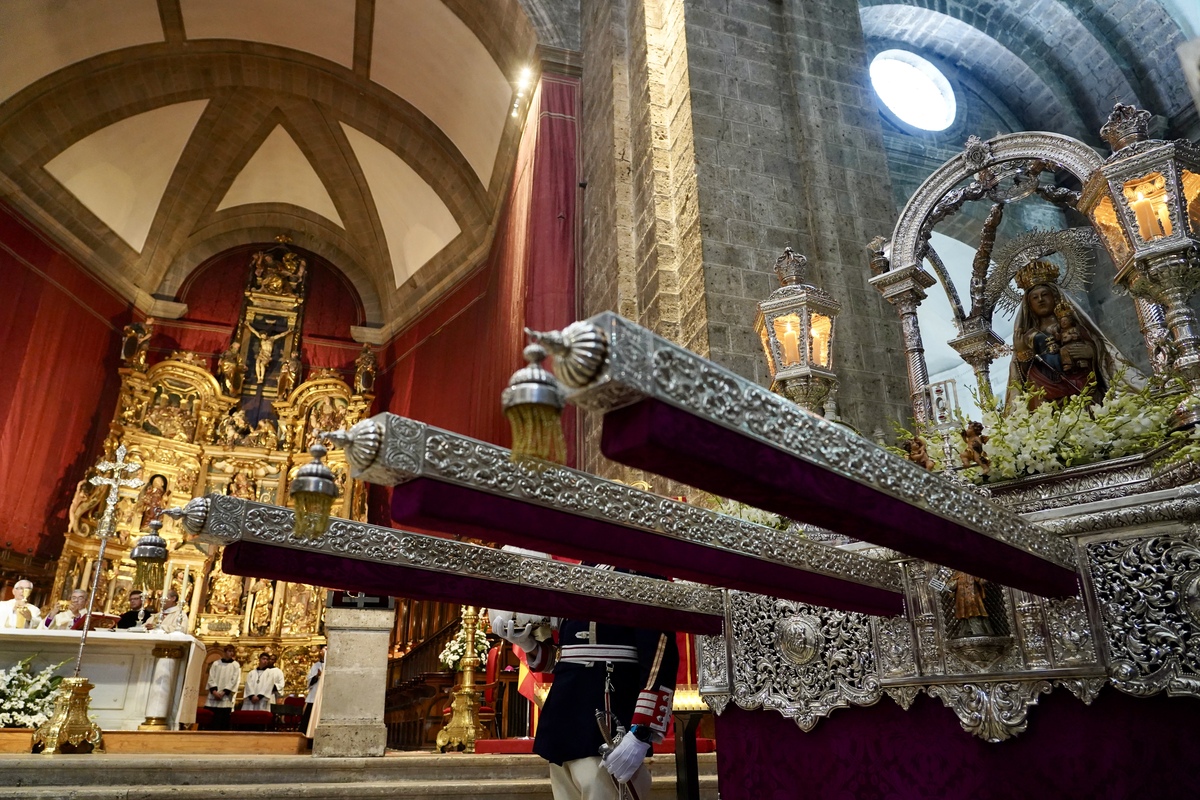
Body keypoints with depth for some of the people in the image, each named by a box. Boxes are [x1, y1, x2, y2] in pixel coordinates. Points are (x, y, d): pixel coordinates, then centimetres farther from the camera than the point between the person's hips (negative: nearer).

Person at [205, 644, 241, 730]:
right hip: (213, 697, 2)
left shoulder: (236, 665, 8)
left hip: (226, 698, -2)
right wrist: (214, 690, -11)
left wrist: (223, 692, -12)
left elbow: (235, 681, -1)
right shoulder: (216, 663, 14)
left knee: (223, 723, -4)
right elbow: (211, 678, 5)